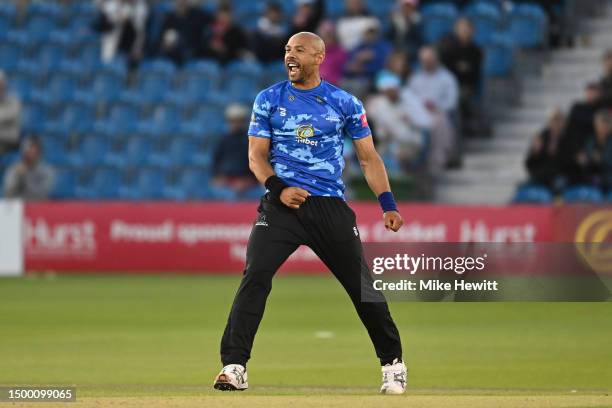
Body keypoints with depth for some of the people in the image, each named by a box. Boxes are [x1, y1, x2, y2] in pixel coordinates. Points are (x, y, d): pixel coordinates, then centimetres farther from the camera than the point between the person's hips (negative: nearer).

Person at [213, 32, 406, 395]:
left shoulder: (345, 103, 7)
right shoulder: (269, 100, 8)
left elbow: (369, 157, 8)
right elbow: (256, 155, 5)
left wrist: (388, 204, -3)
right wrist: (278, 188, -15)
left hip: (331, 206, 0)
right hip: (282, 203, 0)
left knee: (362, 283, 1)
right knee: (255, 277, -17)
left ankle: (393, 364, 18)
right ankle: (234, 367, -15)